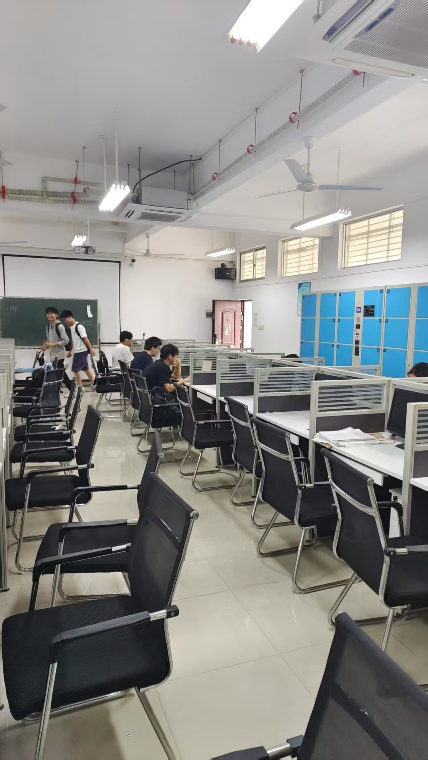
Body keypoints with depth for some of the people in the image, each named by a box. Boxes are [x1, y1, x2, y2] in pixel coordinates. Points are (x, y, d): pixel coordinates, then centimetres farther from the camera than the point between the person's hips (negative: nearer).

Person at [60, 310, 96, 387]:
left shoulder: (79, 326, -15)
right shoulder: (70, 327, 11)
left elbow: (85, 338, -17)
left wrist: (91, 349, -18)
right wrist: (69, 351, 17)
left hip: (82, 351, -8)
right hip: (77, 351, 8)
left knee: (75, 369, -5)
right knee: (85, 369, 12)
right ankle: (93, 385, 19)